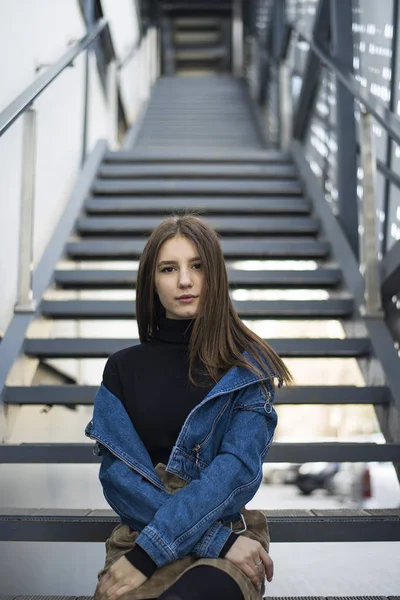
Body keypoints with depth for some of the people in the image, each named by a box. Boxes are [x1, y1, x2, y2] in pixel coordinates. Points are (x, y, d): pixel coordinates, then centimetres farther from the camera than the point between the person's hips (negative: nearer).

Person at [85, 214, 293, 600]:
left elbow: (238, 467, -11)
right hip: (139, 536, 2)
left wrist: (148, 553, -21)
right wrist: (215, 539, -14)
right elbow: (118, 473, -2)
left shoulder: (248, 365, 2)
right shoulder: (123, 368, 8)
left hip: (231, 534, -2)